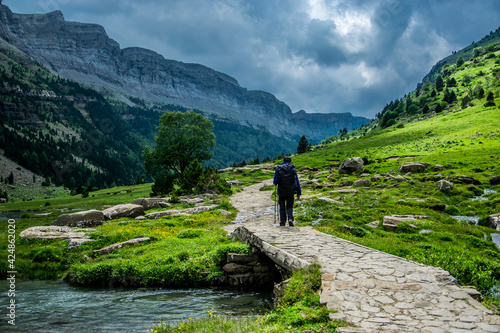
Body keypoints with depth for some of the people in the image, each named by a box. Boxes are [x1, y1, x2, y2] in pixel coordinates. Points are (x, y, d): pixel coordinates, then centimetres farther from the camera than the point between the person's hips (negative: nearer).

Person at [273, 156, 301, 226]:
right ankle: (290, 218, -11)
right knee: (289, 207, 13)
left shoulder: (278, 168, 0)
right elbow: (297, 182, 1)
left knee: (282, 208, 14)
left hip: (281, 192, 0)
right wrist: (298, 194, 4)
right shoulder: (293, 169, 2)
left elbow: (275, 182, -5)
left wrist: (275, 182, 21)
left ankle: (282, 223, 12)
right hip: (291, 192, 0)